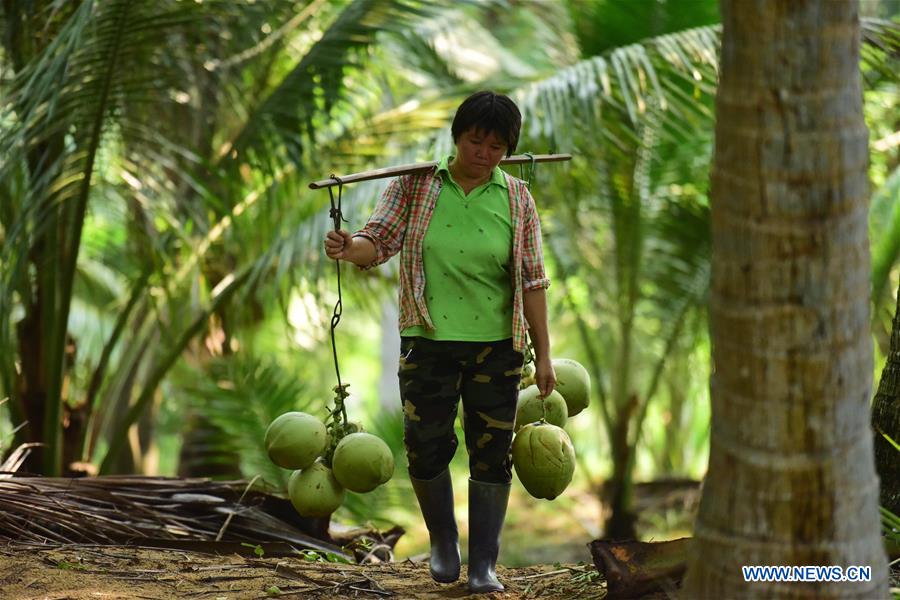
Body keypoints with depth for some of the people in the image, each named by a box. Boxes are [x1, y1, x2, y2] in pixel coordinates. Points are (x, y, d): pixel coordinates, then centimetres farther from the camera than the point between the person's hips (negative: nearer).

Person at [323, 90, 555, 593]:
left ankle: (484, 565, 14)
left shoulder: (516, 199, 1)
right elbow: (378, 242, -5)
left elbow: (532, 281, 0)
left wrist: (544, 356, -1)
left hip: (496, 345, 0)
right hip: (429, 342, 0)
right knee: (425, 449, 2)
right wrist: (350, 247, -30)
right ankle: (443, 542, 29)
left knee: (493, 454, 2)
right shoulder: (415, 185, 0)